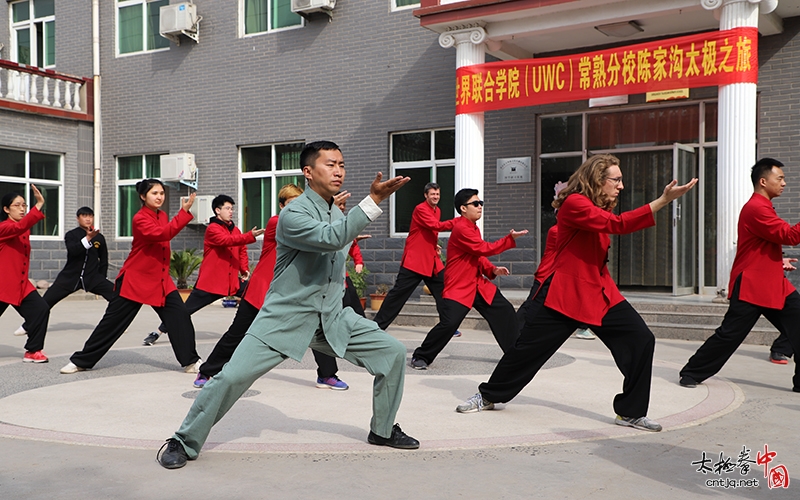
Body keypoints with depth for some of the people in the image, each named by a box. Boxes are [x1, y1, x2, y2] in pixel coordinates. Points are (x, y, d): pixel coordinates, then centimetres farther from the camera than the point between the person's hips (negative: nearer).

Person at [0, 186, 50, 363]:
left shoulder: (24, 231, 12)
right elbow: (20, 226, -33)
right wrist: (39, 205, -39)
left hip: (22, 285, 6)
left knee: (41, 309, -11)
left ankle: (32, 351, -3)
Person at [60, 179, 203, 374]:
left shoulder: (162, 216, 8)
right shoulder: (140, 219, -14)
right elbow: (161, 234, -31)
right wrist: (184, 212, -34)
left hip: (160, 280, 6)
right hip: (135, 280, -6)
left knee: (180, 316, -8)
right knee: (113, 320, 2)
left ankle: (190, 361, 1)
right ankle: (81, 361, 17)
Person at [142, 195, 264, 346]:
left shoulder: (235, 229, 10)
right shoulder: (212, 229, -10)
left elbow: (242, 250, 19)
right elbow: (227, 240, -28)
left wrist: (244, 268, 4)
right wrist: (250, 236, -38)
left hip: (232, 281, 6)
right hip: (210, 282, -6)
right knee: (186, 310, -3)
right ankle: (158, 332, 10)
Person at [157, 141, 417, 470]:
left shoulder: (337, 213, 10)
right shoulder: (294, 214, -16)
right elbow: (329, 238, -35)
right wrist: (374, 200, -39)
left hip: (333, 319, 7)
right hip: (285, 319, -7)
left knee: (393, 353, 1)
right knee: (232, 377, -17)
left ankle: (383, 430, 20)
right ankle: (184, 443, 6)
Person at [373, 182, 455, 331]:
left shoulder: (437, 211, 13)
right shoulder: (420, 209, -12)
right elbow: (436, 225, -26)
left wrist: (435, 246, 10)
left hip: (432, 260, 8)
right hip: (415, 260, -8)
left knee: (443, 291, 3)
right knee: (399, 292, -4)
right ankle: (379, 324, 4)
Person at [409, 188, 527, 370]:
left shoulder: (473, 228, 14)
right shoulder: (461, 228, -18)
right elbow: (485, 249, -22)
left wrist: (492, 269, 2)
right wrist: (510, 239, -19)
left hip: (479, 285, 10)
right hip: (458, 287, -10)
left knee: (505, 312, 7)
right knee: (448, 323, -19)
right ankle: (420, 357, 0)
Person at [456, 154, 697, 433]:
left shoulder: (600, 208, 15)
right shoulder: (574, 203, -16)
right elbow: (617, 224, -26)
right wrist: (663, 201, -29)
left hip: (601, 294, 8)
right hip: (564, 294, -7)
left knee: (641, 340, -7)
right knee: (528, 348, 2)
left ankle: (630, 412, 6)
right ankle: (488, 396, 24)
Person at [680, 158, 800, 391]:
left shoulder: (762, 207, 18)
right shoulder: (756, 209, -16)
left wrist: (778, 262, 14)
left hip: (774, 284, 10)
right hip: (752, 286, -10)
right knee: (730, 334, -5)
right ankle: (692, 373, 8)